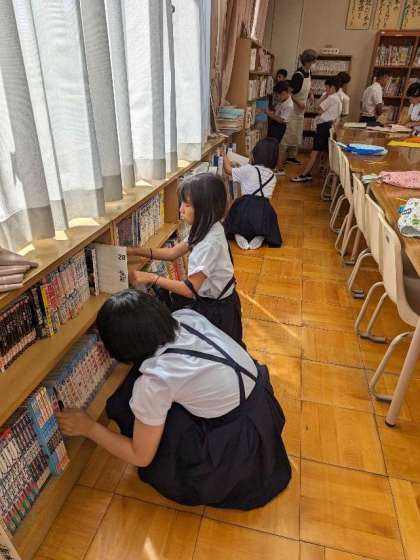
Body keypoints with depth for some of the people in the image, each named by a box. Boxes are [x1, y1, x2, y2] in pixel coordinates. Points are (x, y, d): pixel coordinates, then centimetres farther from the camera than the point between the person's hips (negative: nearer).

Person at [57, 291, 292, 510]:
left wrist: (88, 427, 0)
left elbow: (141, 457, -10)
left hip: (241, 441, -7)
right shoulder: (186, 316, -10)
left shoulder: (153, 380, -26)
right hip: (262, 398, 7)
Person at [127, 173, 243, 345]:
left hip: (215, 310, -8)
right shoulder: (205, 228, -3)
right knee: (160, 296, 8)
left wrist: (151, 278, -24)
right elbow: (173, 252, 4)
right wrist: (136, 251, -4)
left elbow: (191, 289, -26)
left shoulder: (210, 244, -30)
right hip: (208, 297, 8)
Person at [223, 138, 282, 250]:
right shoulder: (272, 176, 12)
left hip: (246, 207, -3)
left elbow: (228, 170, 7)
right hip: (264, 209, 3)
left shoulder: (248, 170, -4)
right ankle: (258, 239, 1)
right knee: (262, 227, 31)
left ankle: (241, 239, 1)